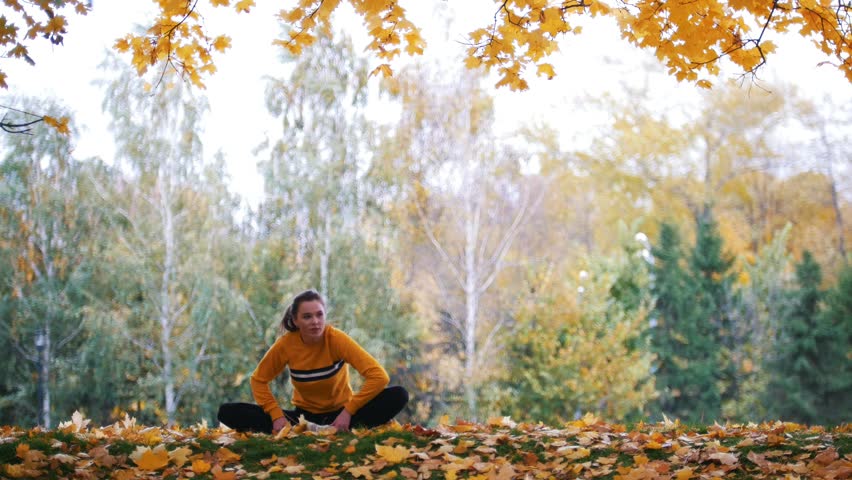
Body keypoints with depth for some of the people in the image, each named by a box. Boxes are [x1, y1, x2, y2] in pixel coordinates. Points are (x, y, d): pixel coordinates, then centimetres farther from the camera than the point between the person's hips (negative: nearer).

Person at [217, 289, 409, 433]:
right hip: (304, 416, 2)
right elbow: (259, 380, 1)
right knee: (228, 412, -17)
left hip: (339, 414, -2)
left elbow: (380, 376, -23)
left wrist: (349, 411, -25)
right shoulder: (285, 344, -12)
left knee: (398, 396, -28)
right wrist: (277, 416, -13)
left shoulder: (336, 339, -18)